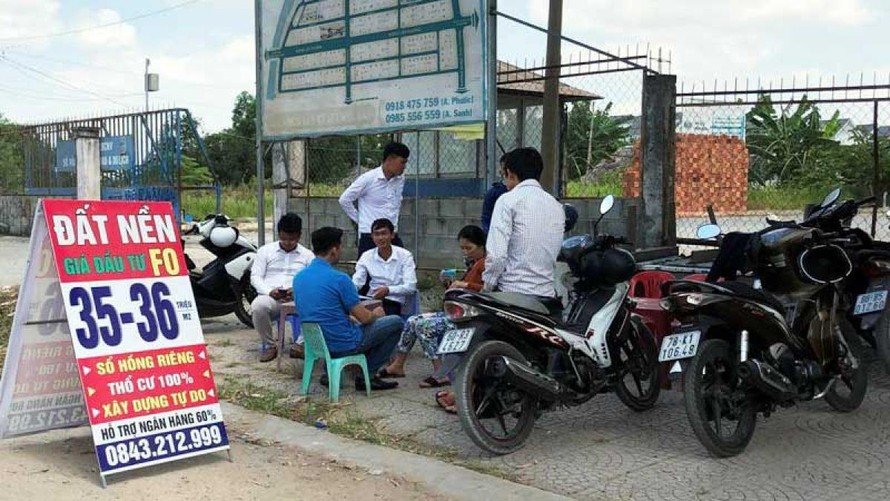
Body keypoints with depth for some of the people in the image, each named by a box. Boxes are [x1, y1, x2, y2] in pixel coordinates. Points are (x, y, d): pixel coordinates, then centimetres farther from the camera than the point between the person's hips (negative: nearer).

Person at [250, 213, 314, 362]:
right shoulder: (265, 250, 13)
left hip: (298, 298, 0)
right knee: (258, 306, -37)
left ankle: (301, 344, -14)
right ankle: (269, 345, -13)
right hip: (270, 297, 0)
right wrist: (270, 291, -14)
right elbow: (255, 276, 6)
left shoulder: (307, 255, 15)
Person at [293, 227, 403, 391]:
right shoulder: (339, 279, -21)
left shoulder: (299, 277, 2)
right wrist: (375, 314, 10)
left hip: (315, 343, 8)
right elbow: (364, 318, -14)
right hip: (343, 345, -8)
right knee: (396, 322, 6)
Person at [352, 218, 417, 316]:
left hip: (394, 303, -3)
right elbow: (356, 283, -2)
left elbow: (411, 286, -11)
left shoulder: (405, 255, -2)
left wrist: (388, 290, -28)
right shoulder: (366, 256, 7)